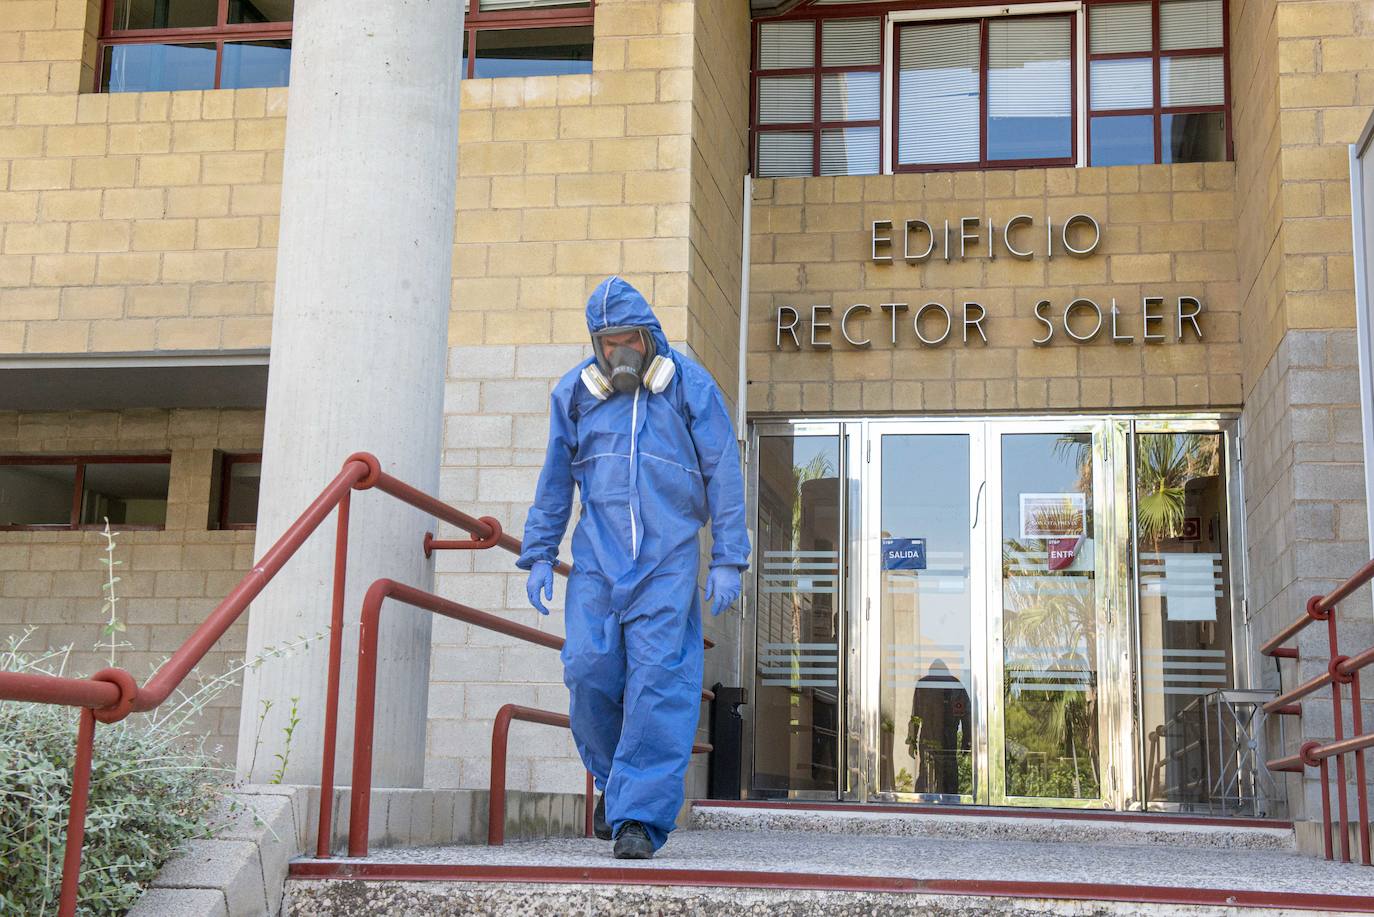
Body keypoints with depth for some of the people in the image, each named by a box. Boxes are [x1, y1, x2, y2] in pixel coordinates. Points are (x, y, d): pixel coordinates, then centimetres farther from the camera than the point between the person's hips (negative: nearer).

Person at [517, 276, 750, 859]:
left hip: (668, 560, -2)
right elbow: (555, 481, 17)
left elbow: (723, 475, 4)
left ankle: (640, 815, -5)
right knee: (588, 670, -7)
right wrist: (539, 555, 13)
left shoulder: (691, 386, 2)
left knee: (657, 684, -9)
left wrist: (728, 560, 0)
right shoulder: (573, 392, 9)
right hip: (597, 558, 2)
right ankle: (613, 780, 19)